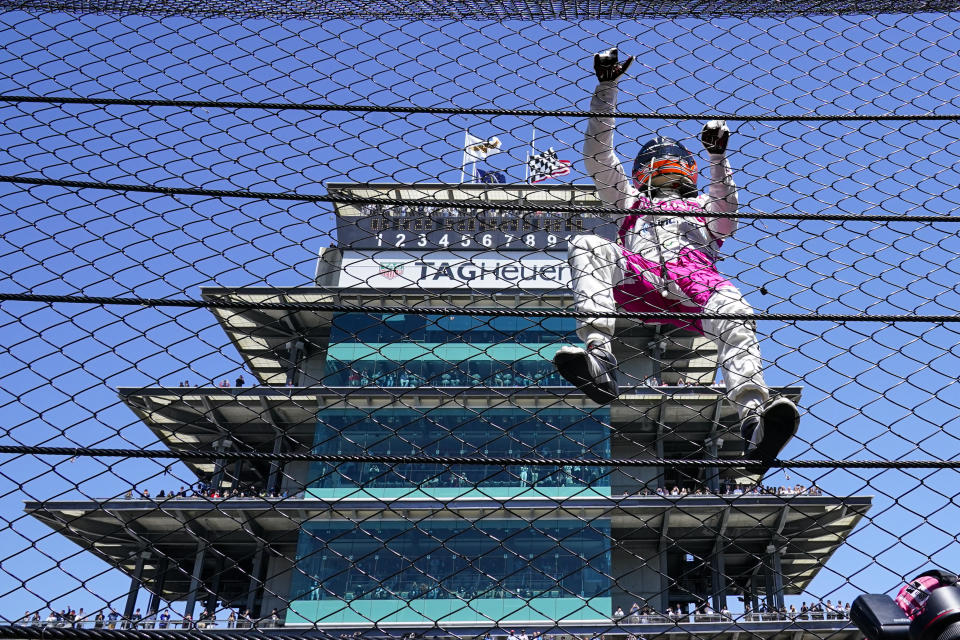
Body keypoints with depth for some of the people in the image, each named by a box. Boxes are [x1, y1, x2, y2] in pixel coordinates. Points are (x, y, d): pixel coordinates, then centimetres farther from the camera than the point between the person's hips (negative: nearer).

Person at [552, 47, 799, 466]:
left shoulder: (705, 207, 40)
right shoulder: (631, 201, 43)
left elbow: (727, 210, 16)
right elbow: (598, 157, 32)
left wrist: (718, 156, 1)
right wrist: (607, 87, 25)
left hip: (694, 281, 0)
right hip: (637, 279, 0)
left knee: (735, 315, -33)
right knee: (586, 246, -29)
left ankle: (753, 421, -52)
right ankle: (599, 360, -49)